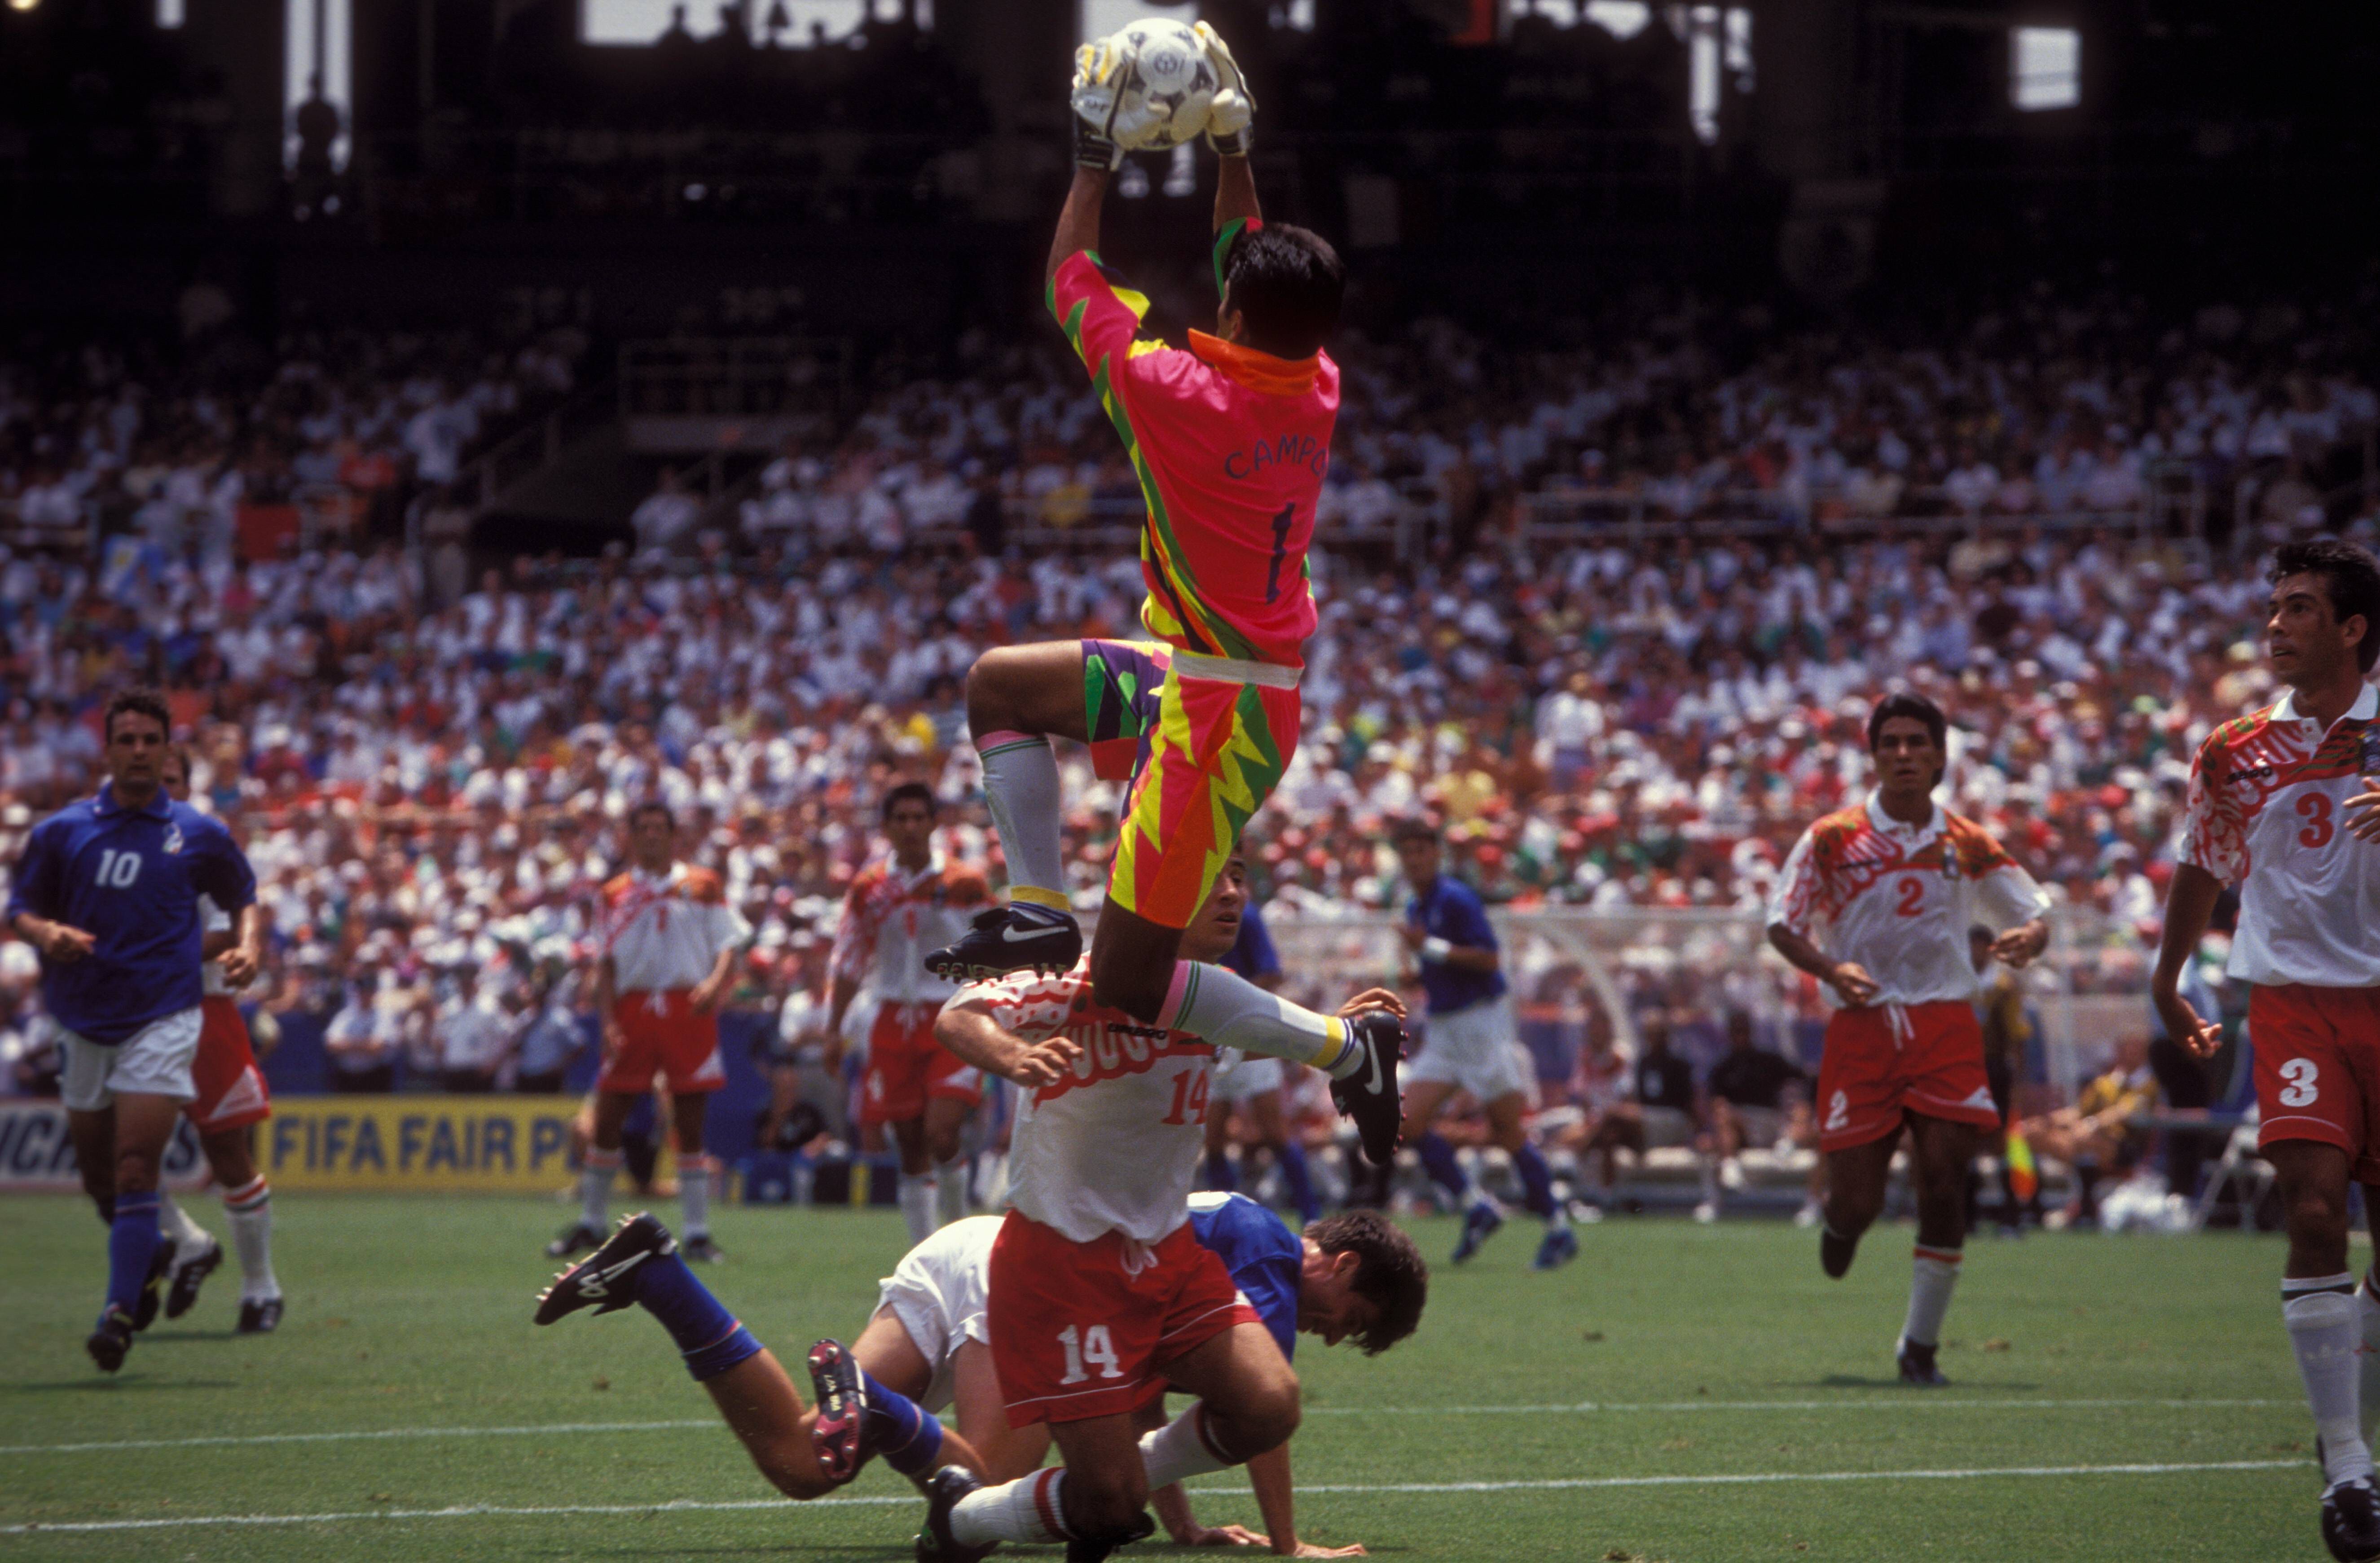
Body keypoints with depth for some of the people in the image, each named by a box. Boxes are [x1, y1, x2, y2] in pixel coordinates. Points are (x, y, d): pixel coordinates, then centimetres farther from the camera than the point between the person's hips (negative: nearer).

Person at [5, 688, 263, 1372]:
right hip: (83, 1019, 3)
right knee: (98, 1168, 11)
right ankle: (155, 1250, 40)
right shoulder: (61, 832, 5)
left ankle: (119, 1314, -17)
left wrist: (248, 948, -3)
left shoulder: (200, 835, 4)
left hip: (163, 1017, -3)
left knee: (135, 1169, -15)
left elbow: (243, 898, 17)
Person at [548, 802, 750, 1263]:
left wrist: (715, 983, -18)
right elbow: (607, 964, 8)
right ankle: (590, 1222, 15)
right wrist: (608, 1021, -4)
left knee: (689, 1124, -1)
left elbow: (729, 944, 2)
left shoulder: (702, 887, 8)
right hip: (633, 1010, 2)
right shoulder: (616, 895, 12)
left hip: (688, 1011, -2)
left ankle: (697, 1233, 3)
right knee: (608, 1119, 2)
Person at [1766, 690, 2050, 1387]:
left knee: (1944, 1184, -11)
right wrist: (1831, 969, -15)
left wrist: (2029, 937, -11)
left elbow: (2033, 914, 14)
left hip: (1945, 1026, 1)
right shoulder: (1833, 839, 3)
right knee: (1857, 1198, -5)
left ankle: (1920, 1346, -1)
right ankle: (1840, 1222, 36)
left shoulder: (1967, 845, 8)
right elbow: (1782, 924, 5)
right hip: (1861, 1025, -1)